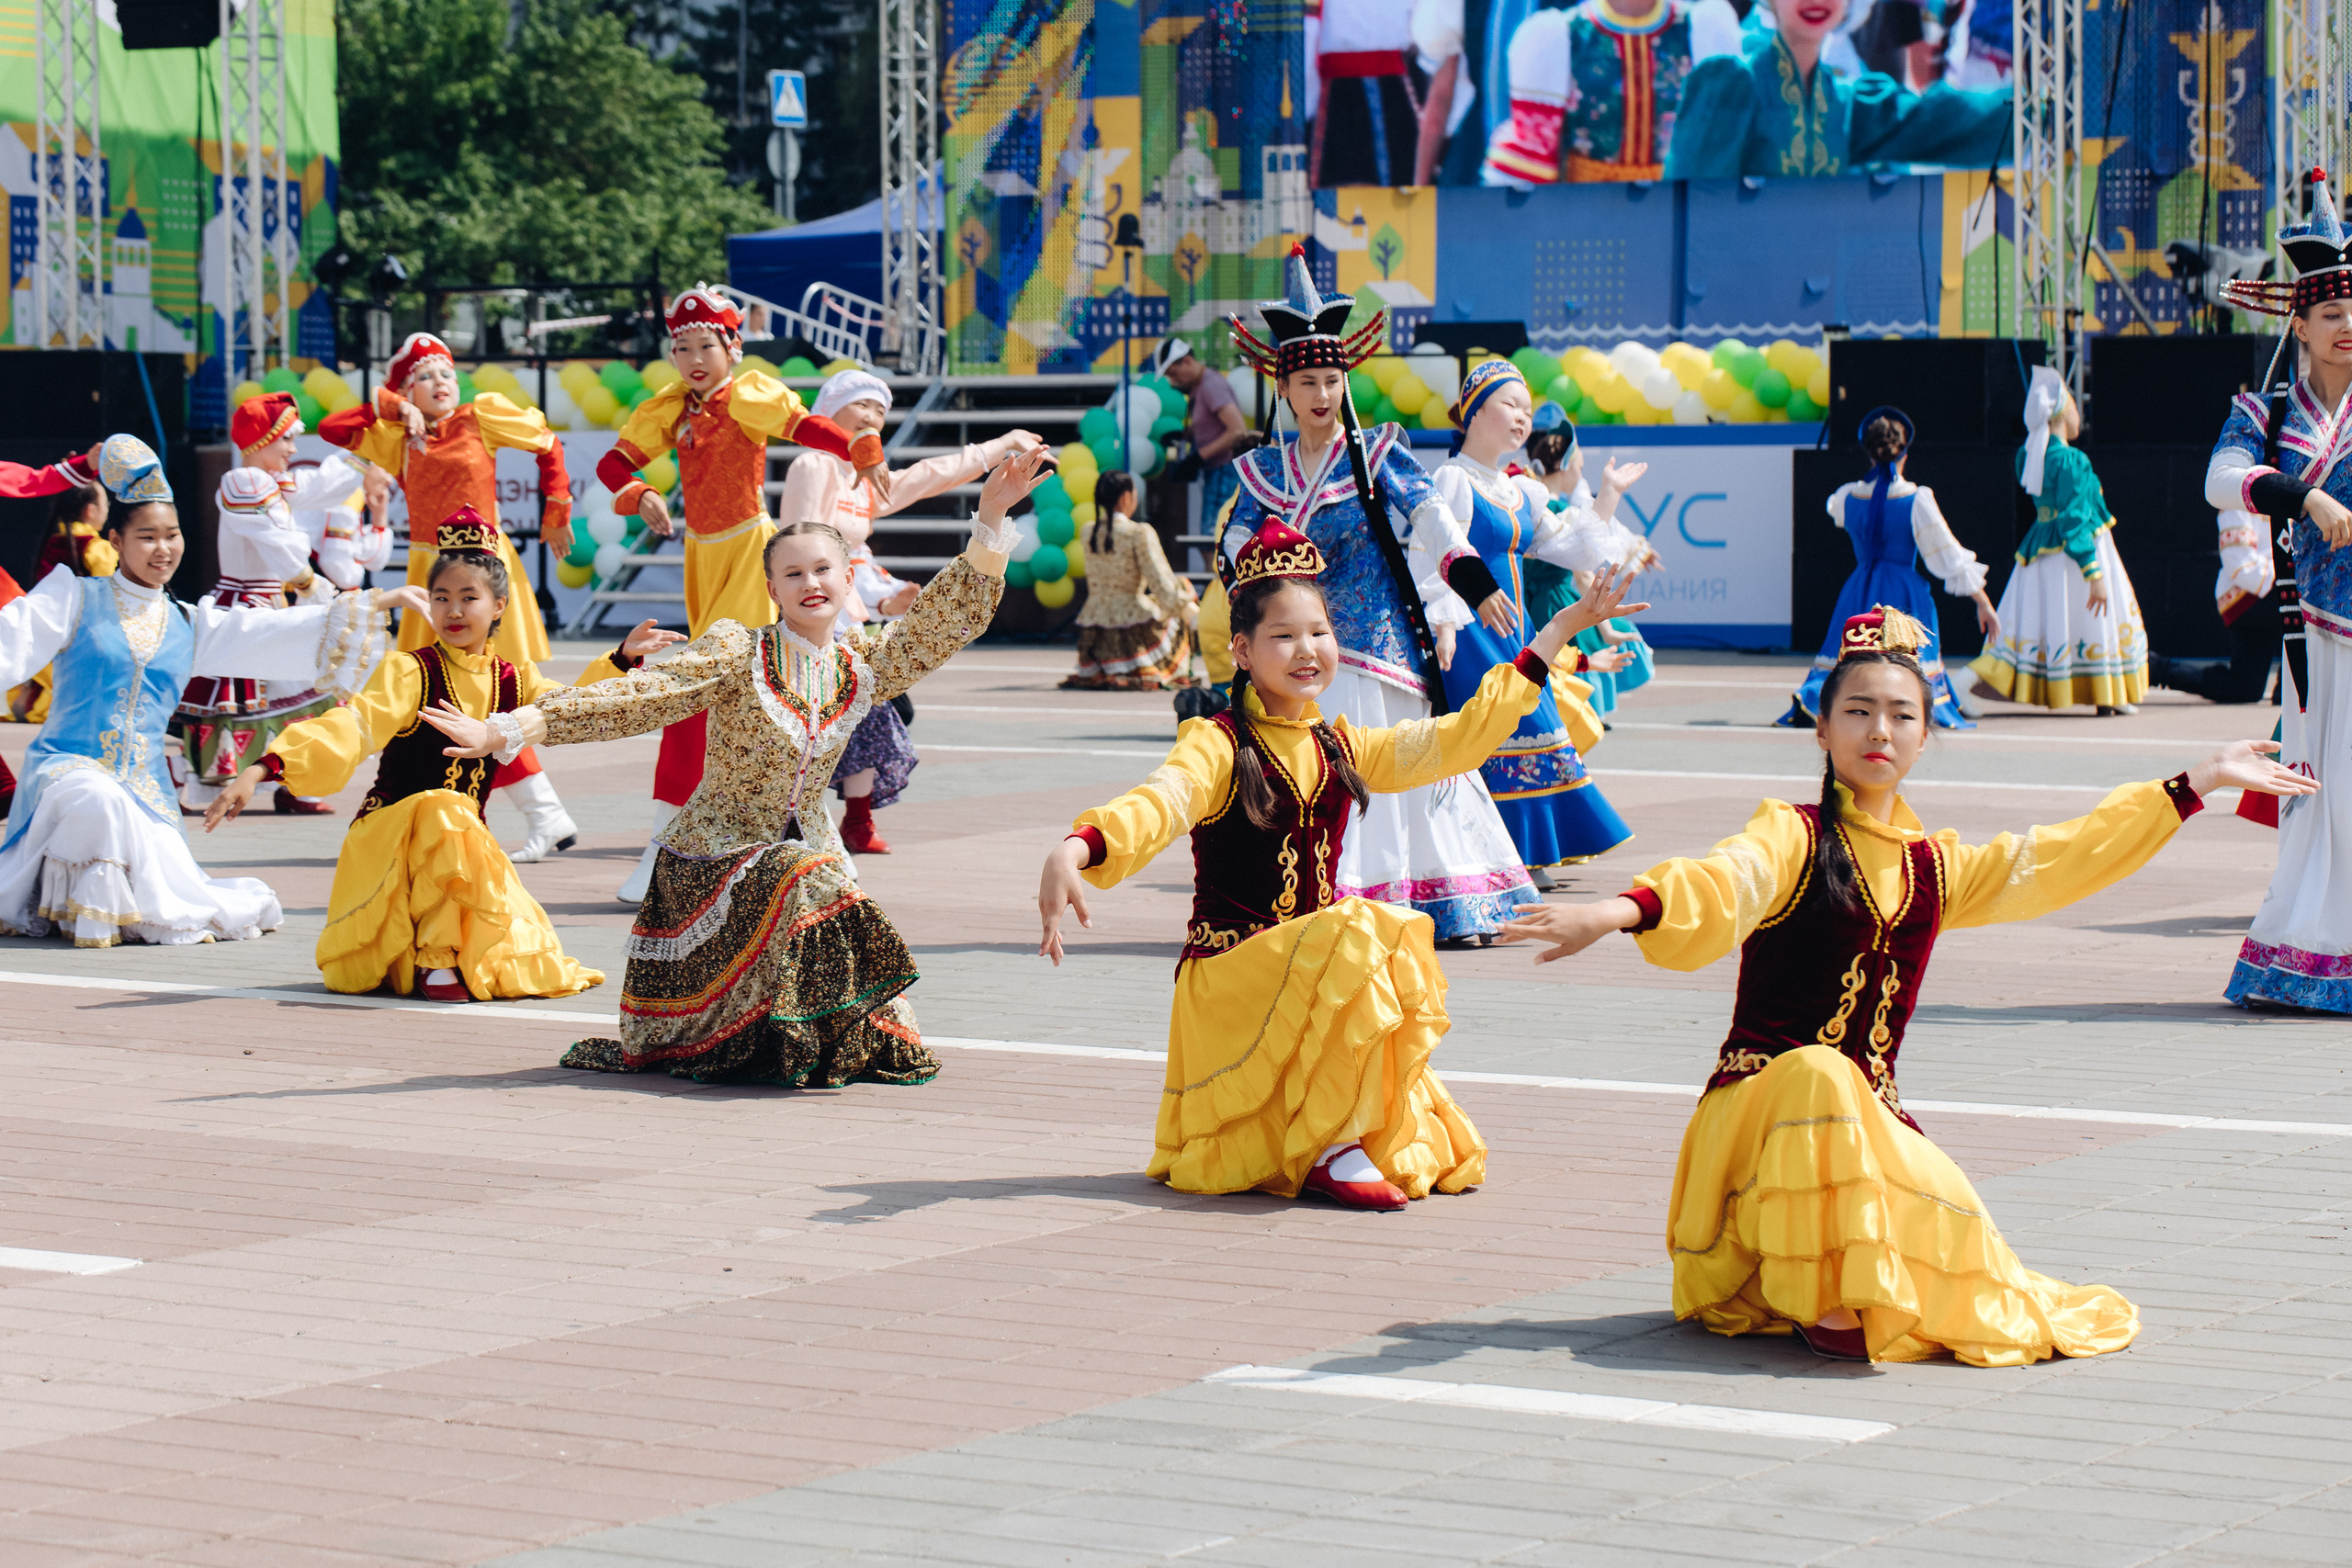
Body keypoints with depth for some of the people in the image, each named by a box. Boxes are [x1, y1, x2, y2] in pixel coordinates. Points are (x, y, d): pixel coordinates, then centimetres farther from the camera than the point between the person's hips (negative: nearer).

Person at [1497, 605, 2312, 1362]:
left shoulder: (1937, 867, 14)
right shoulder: (1792, 837, -3)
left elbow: (2062, 858, 24)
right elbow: (1714, 890, -23)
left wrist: (2198, 782, 28)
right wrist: (1615, 914, -45)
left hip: (1872, 1118, 5)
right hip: (1758, 1104, -5)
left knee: (1945, 1218, -22)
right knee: (1820, 1077, -37)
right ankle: (1822, 1302, -25)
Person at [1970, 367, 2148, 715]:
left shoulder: (2026, 457, 4)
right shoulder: (2071, 461, -19)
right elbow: (2074, 520, -22)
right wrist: (2094, 574, -23)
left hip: (2041, 541, 7)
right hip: (2077, 553, -7)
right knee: (2097, 620, 5)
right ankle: (2108, 698, 13)